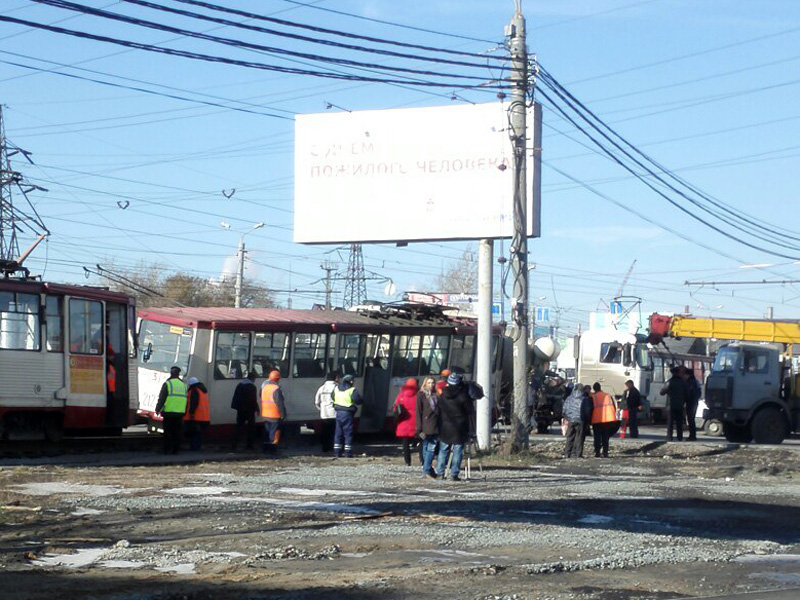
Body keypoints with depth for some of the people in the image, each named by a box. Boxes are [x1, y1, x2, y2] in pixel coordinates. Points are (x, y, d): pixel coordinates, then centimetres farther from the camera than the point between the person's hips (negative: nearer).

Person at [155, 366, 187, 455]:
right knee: (177, 432, 9)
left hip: (169, 411, -5)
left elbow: (161, 398, -7)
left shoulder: (167, 384, -5)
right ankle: (176, 450, 8)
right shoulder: (183, 385, 13)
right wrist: (184, 413, 21)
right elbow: (186, 400, 17)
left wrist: (158, 409, 1)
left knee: (168, 432, 0)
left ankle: (167, 449, -3)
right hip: (180, 412, 5)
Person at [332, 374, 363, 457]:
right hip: (348, 414, -5)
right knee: (348, 433, 1)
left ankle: (337, 451, 11)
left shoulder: (336, 389, 9)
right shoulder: (352, 390, -11)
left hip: (338, 413, 5)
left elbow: (332, 398, 18)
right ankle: (348, 452, -1)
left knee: (338, 433, 11)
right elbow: (358, 400, -17)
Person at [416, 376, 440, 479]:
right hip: (425, 426, -4)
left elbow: (439, 410, 16)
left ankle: (427, 470, 3)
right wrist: (419, 429, -10)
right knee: (426, 448, 0)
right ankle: (426, 470, 1)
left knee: (432, 447, -1)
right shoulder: (421, 395, 1)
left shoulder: (436, 395, 14)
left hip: (435, 426, 4)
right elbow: (418, 412, -3)